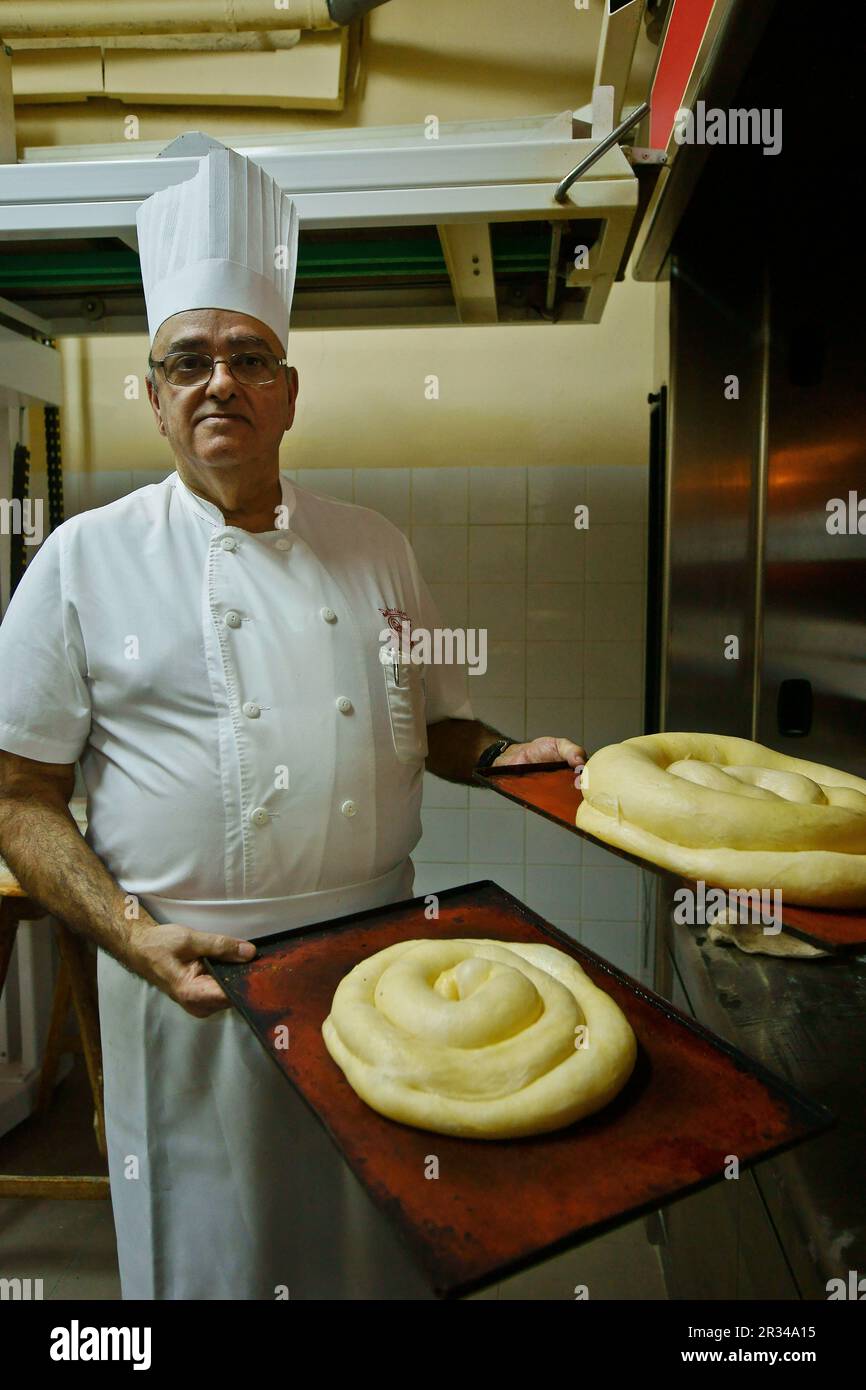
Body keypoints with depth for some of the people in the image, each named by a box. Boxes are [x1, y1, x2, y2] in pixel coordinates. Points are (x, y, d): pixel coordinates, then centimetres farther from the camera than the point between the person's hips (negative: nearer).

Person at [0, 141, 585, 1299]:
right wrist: (134, 934, -17)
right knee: (208, 1254, 15)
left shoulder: (375, 548, 5)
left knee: (380, 1237, 20)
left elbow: (434, 726, 13)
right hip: (194, 981, -2)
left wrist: (507, 757, -6)